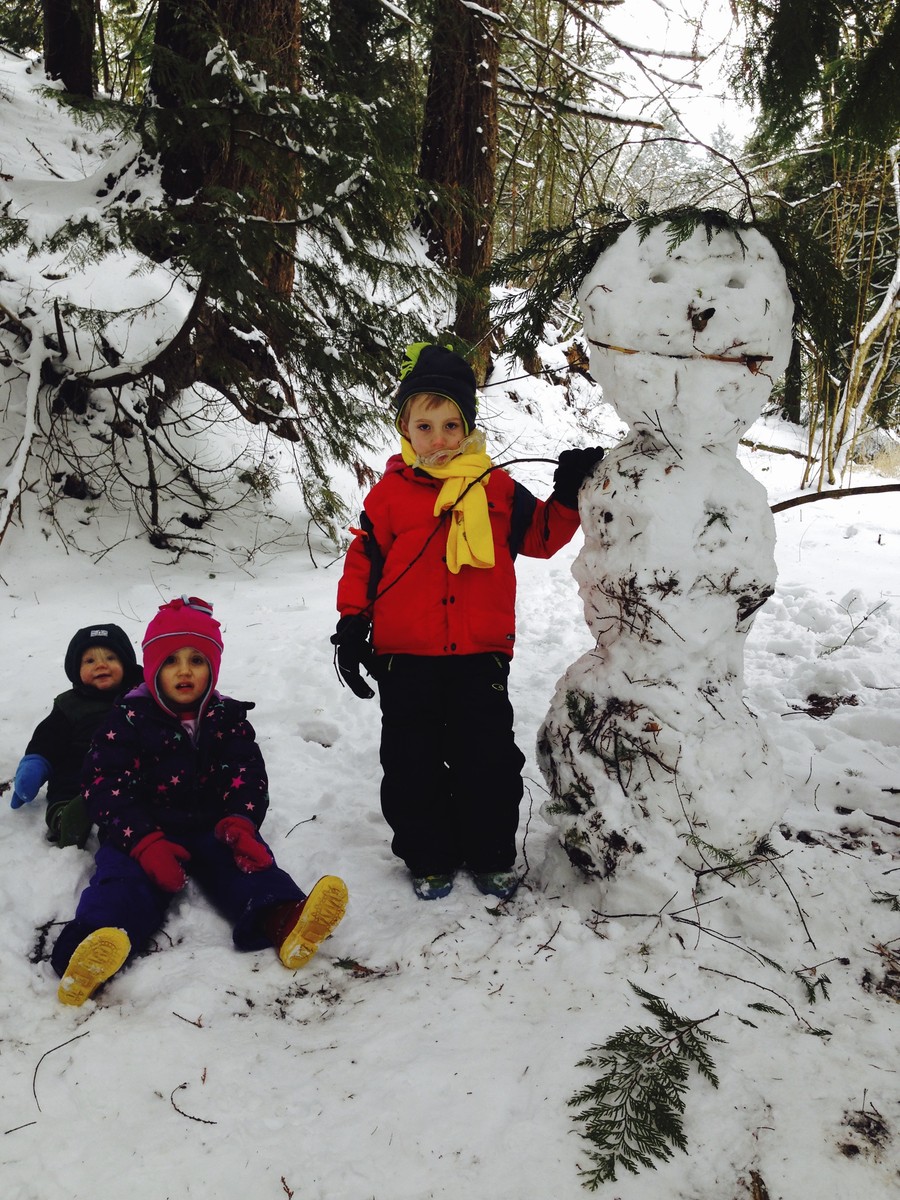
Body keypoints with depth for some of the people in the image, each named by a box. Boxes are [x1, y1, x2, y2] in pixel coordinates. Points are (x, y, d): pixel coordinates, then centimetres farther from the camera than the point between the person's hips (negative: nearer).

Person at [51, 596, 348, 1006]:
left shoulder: (228, 718, 10)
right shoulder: (129, 719, 0)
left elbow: (248, 777, 1)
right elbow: (105, 787, -9)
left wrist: (239, 825, -23)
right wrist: (145, 842, -26)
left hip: (213, 826, 2)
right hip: (142, 830, -2)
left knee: (248, 859, -27)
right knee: (125, 875, -31)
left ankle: (283, 920, -56)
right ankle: (100, 937, -62)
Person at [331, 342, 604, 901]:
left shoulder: (497, 488, 5)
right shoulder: (390, 493, 1)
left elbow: (542, 535, 12)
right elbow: (364, 560, 4)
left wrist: (569, 494, -3)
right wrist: (352, 627, 0)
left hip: (480, 654, 1)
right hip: (406, 656, 0)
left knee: (489, 760, 7)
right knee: (413, 763, 8)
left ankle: (491, 854, 26)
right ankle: (428, 857, 26)